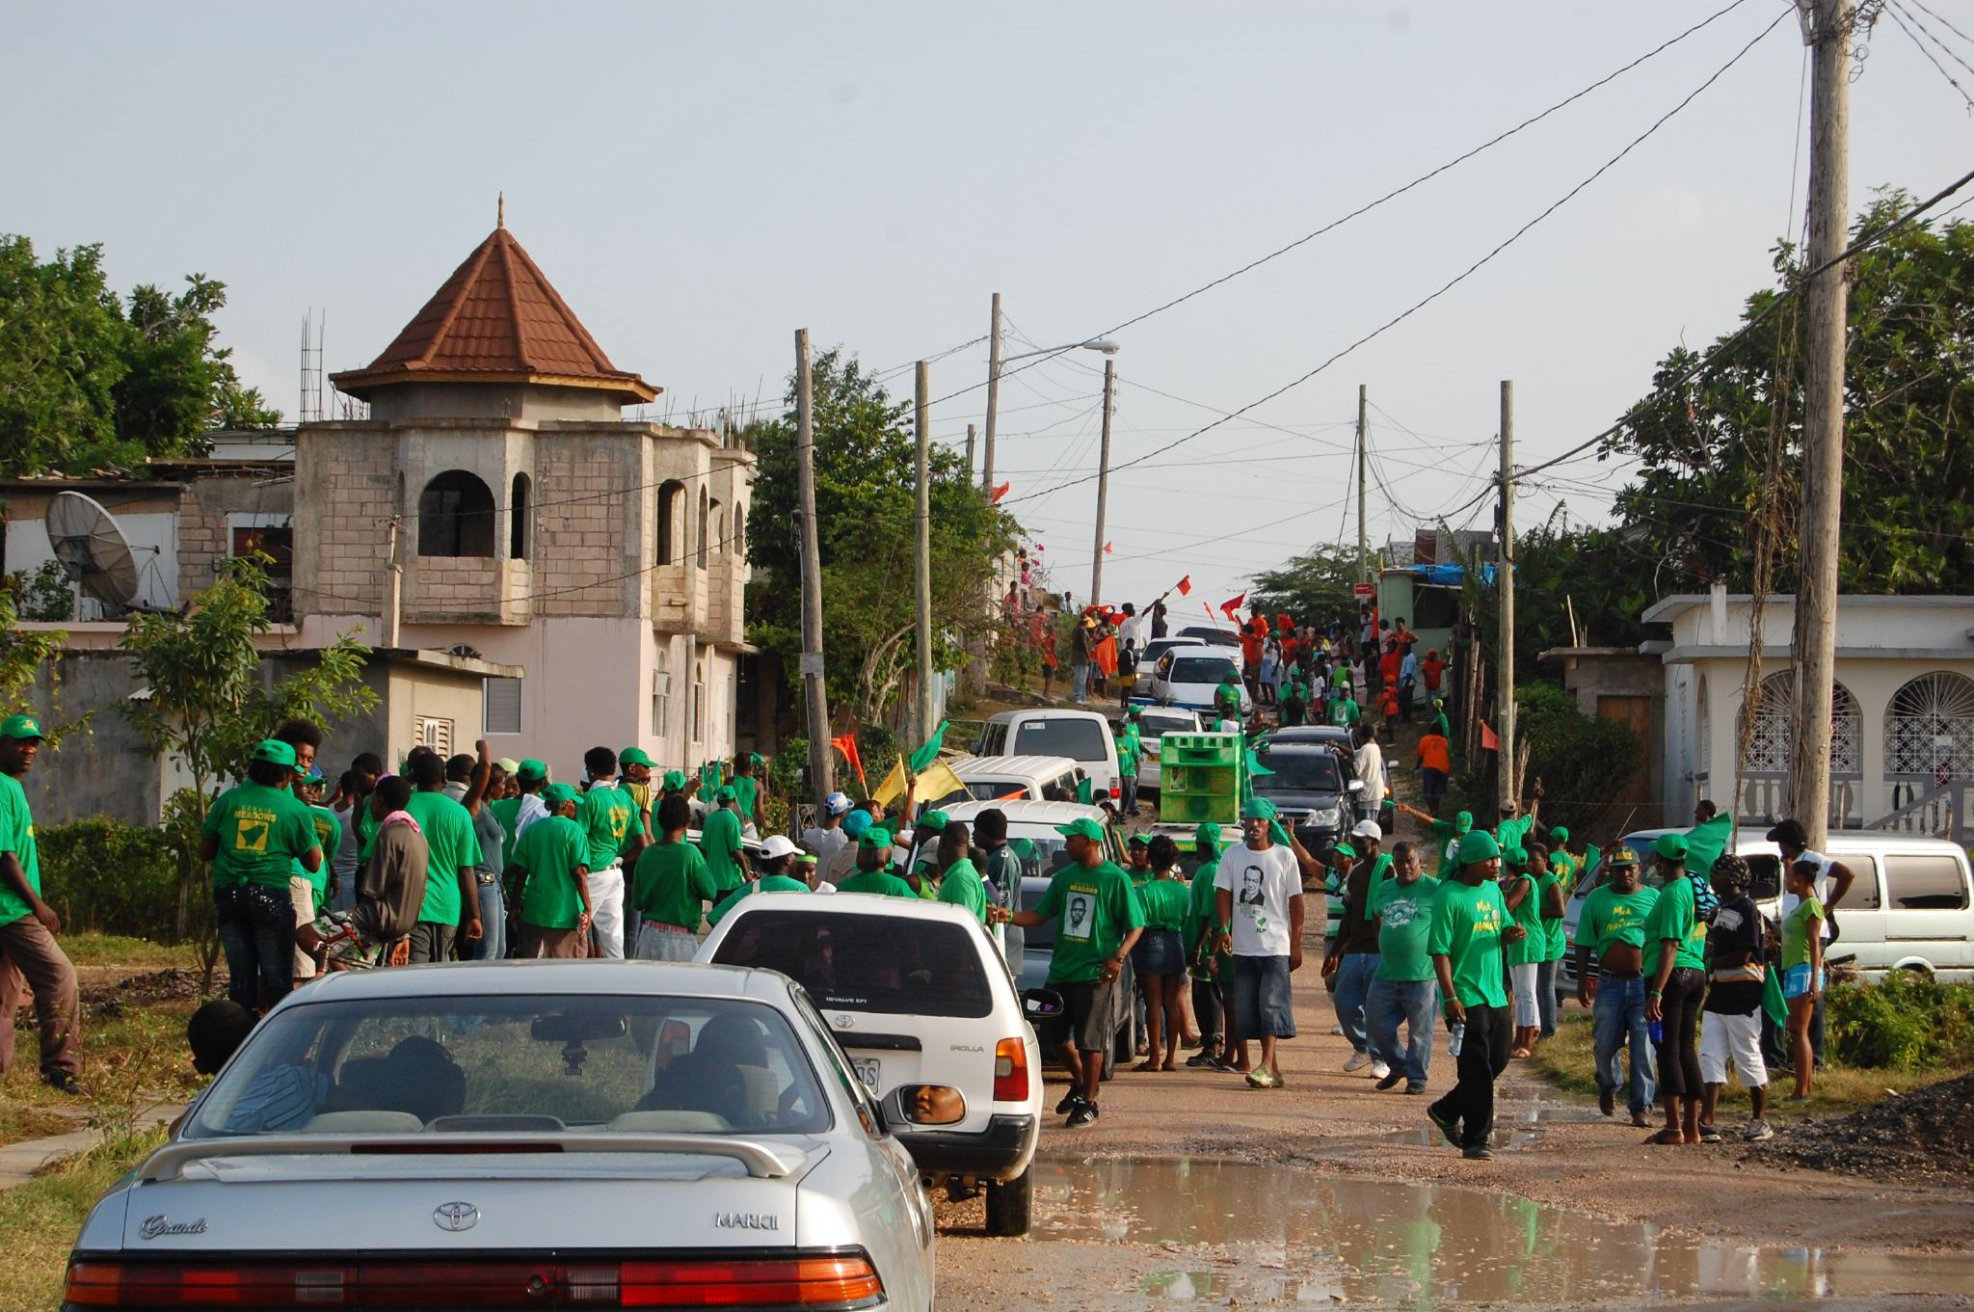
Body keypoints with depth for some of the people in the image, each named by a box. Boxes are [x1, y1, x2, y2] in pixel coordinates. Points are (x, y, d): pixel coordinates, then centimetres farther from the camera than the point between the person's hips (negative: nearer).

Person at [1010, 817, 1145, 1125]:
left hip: (1095, 972, -6)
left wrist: (1119, 956, -20)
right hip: (1062, 969, 6)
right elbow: (1040, 915, 15)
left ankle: (1088, 1102, 5)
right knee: (1059, 1035, 12)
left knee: (1089, 1040, -4)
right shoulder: (1065, 877, 11)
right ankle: (1080, 1085, 35)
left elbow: (1136, 926, -5)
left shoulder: (1115, 879, -6)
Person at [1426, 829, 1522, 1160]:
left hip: (1496, 995, 8)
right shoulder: (1449, 896, -11)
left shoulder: (1493, 890, 12)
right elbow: (1439, 950, -14)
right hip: (1466, 997, -8)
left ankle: (1447, 1111, 30)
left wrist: (1511, 934, -4)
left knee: (1497, 1061, 13)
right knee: (1477, 1070, -7)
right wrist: (1451, 998, -20)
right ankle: (1475, 1140, -2)